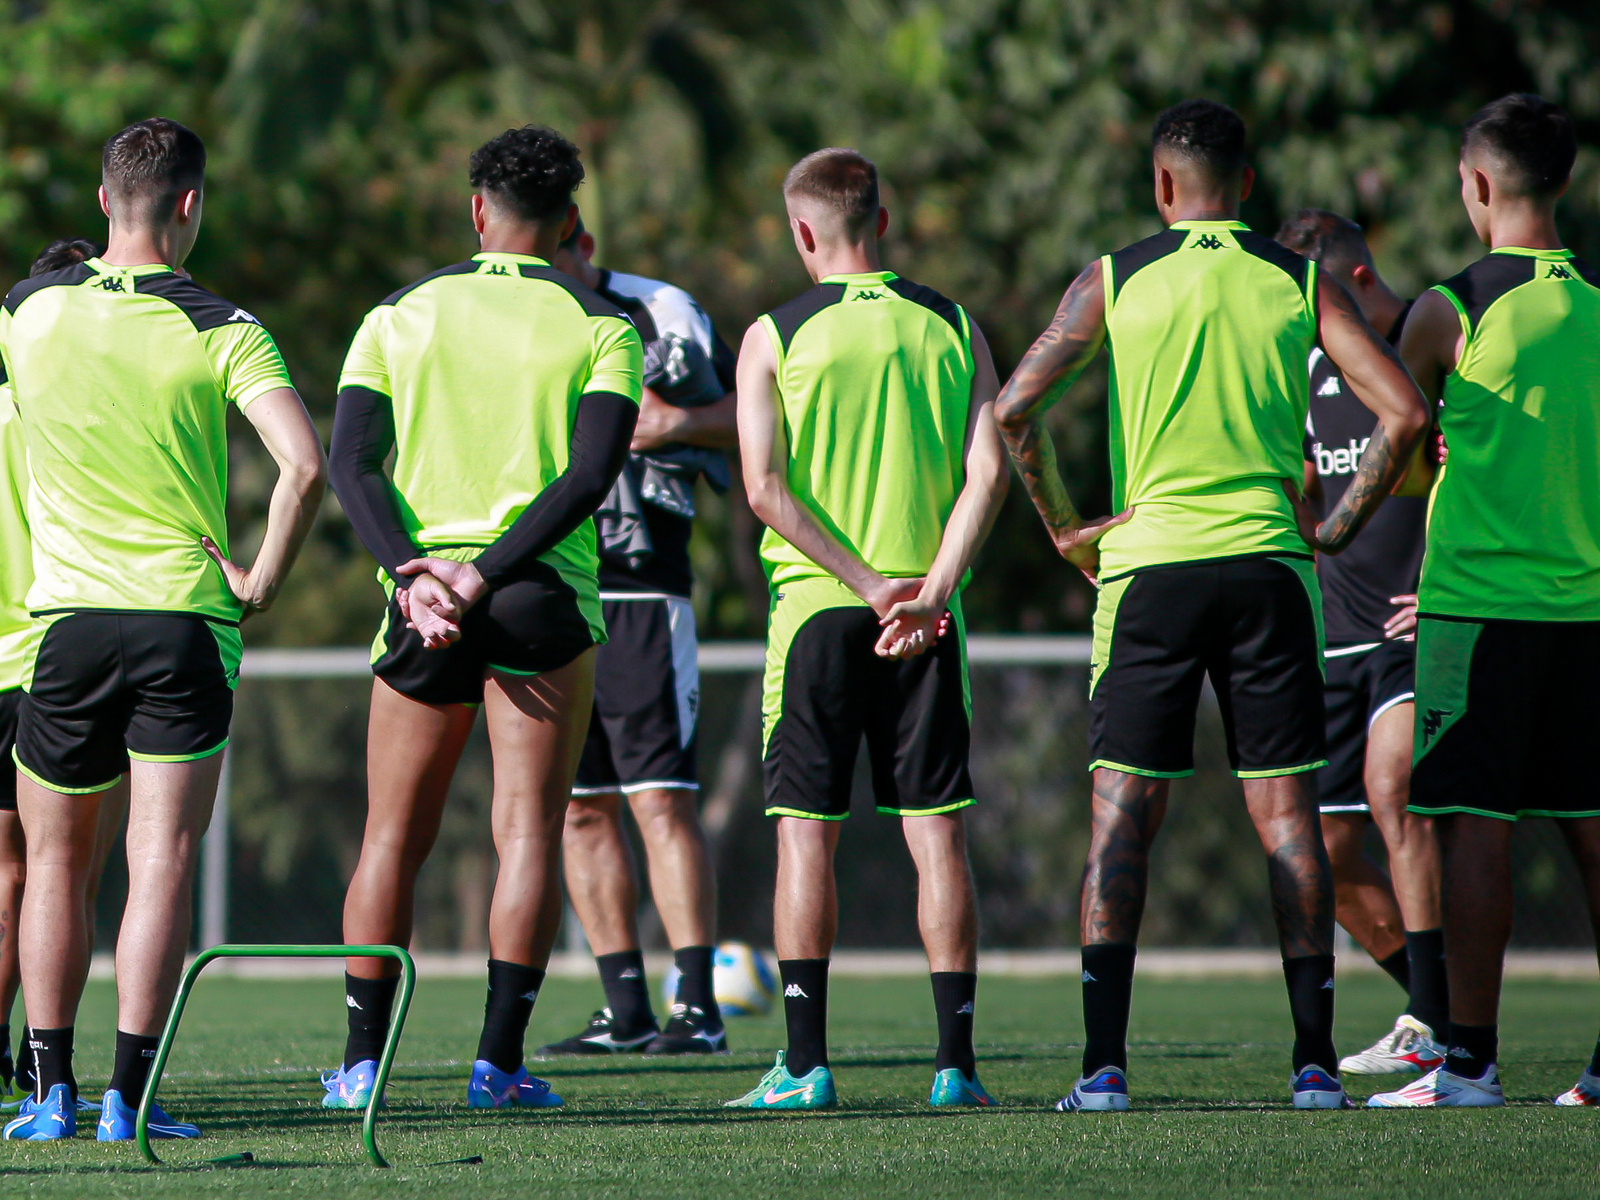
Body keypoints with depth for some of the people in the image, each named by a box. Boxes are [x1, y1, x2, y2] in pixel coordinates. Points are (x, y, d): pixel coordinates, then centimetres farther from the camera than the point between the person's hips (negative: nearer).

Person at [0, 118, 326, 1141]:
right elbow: (303, 463, -18)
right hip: (187, 620, -2)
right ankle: (129, 1098, -8)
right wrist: (262, 582, -7)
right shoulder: (222, 330, -7)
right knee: (163, 866, -2)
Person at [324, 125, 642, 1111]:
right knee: (529, 831, 0)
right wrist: (487, 576, -14)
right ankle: (500, 1059, -7)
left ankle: (363, 1061, 8)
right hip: (546, 592, -2)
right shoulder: (602, 326, 2)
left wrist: (412, 572, -13)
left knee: (394, 836, 9)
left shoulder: (399, 317, 8)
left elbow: (352, 459, -4)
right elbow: (592, 473, -11)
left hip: (422, 595, 2)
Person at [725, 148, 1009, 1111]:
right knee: (938, 833, 4)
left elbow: (765, 486, -9)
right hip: (928, 618, 2)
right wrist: (932, 590, -10)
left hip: (816, 602, -2)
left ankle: (806, 1063, -2)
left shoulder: (774, 336, -1)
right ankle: (956, 1061, 0)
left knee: (807, 834, 2)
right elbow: (988, 470, -5)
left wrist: (869, 585, -11)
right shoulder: (951, 328, 5)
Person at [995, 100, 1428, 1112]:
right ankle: (1315, 1061, 2)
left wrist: (1065, 528, 5)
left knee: (1122, 814, 1)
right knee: (1288, 813, 4)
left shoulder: (1114, 280, 3)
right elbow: (1405, 412, -4)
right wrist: (1334, 531, 5)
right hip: (1269, 566, 1)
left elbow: (1016, 406, -5)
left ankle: (1104, 1066, -6)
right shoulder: (1300, 283, 4)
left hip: (1149, 567, -1)